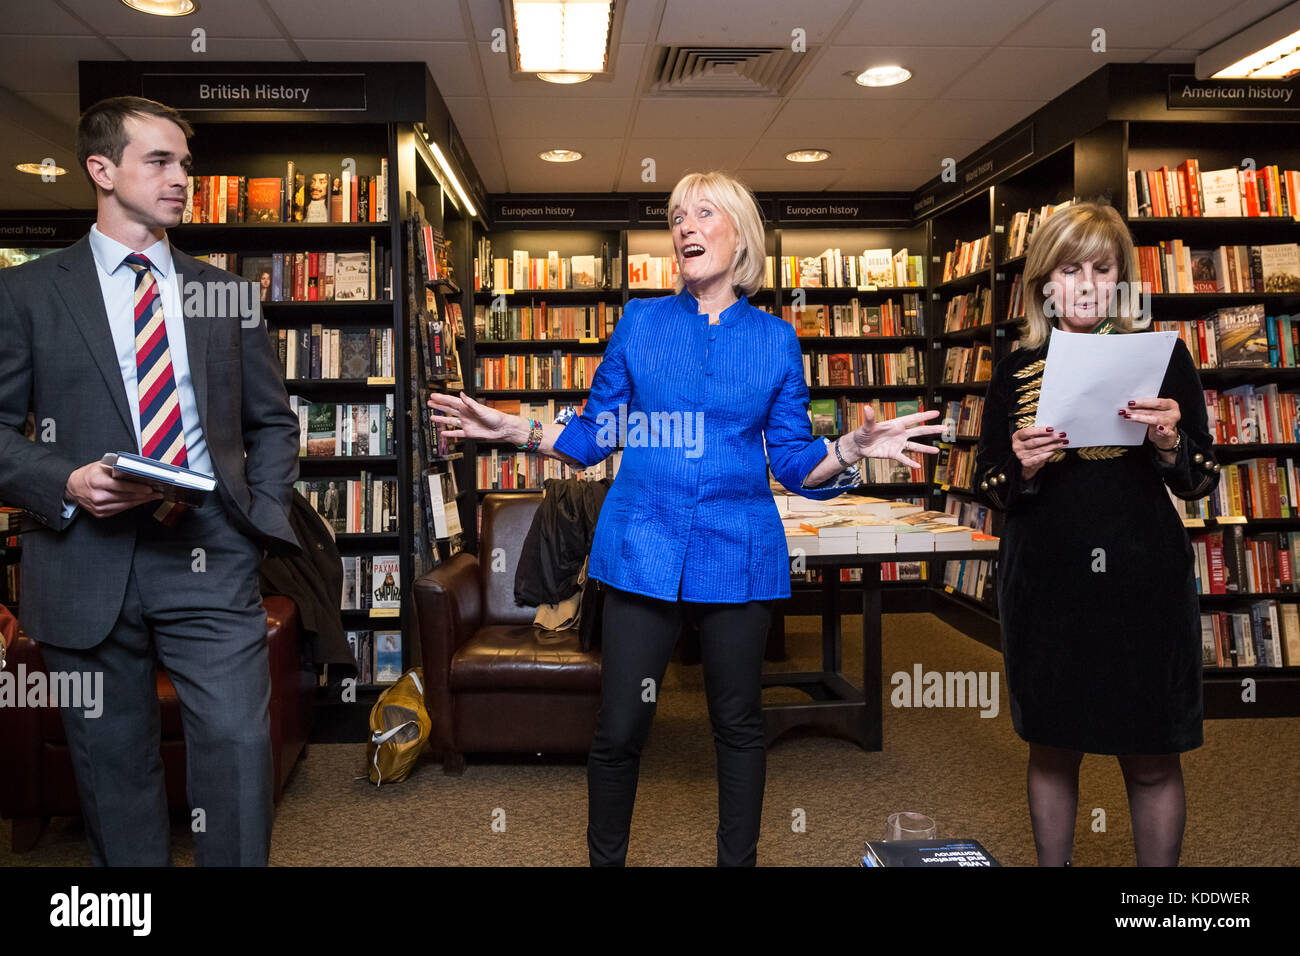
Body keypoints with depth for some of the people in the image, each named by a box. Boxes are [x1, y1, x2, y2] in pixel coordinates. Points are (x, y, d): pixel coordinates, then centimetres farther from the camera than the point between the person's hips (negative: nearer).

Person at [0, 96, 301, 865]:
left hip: (212, 556, 1)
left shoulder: (226, 293, 12)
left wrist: (265, 514, 1)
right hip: (90, 557, 0)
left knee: (239, 745, -6)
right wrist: (65, 483, -15)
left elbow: (273, 422, 15)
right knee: (115, 766, 10)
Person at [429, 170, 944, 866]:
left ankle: (738, 859, 33)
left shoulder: (775, 339, 6)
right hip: (643, 547, 0)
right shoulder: (640, 321, 5)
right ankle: (605, 859, 27)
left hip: (738, 551, 1)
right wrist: (516, 430, -5)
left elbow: (793, 461, 5)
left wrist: (852, 448, -14)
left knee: (738, 722, 12)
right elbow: (594, 436, 8)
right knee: (619, 729, 3)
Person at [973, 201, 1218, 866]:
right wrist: (1023, 470, -14)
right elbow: (988, 490, 6)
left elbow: (1203, 483, 2)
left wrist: (1170, 443, -17)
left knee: (1151, 761, 7)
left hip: (1143, 579, -1)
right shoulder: (1016, 370, 5)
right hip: (1044, 581, 1)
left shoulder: (1164, 356, 2)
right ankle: (1052, 864, 30)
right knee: (1051, 750, 12)